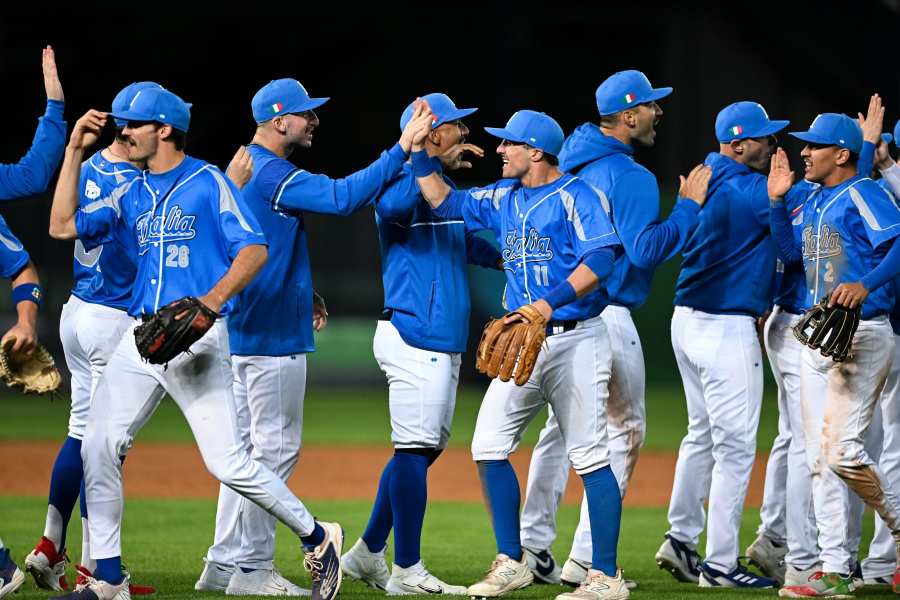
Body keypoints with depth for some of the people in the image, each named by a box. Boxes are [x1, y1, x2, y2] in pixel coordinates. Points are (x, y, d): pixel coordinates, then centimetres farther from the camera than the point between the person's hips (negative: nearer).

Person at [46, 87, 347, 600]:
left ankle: (318, 538, 6)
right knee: (99, 447, -4)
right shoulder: (132, 194, 16)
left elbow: (254, 249, -10)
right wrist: (76, 149, 12)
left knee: (227, 461, -12)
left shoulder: (209, 182, -3)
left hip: (198, 339, -7)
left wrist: (212, 300, -25)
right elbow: (63, 226, 15)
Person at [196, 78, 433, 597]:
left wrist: (302, 294, 17)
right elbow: (343, 197, -28)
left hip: (243, 329, 10)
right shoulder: (273, 175, -17)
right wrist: (402, 149, -26)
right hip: (273, 335, -10)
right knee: (276, 447, -6)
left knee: (245, 446, 13)